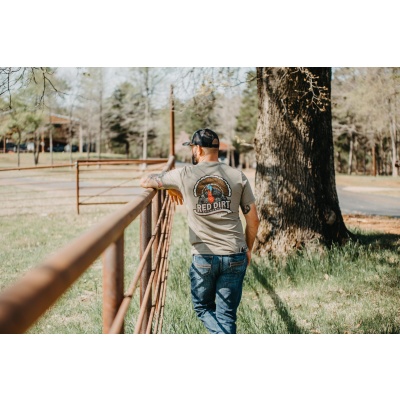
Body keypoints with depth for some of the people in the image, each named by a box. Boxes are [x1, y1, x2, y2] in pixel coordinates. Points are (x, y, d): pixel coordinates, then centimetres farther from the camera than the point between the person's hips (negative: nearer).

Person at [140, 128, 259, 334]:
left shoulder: (185, 175, -3)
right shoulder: (238, 176, 2)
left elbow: (145, 181, 9)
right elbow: (253, 219, 5)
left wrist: (171, 189, 26)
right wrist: (248, 249, 20)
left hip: (203, 257, -1)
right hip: (235, 257, 2)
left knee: (203, 308, 17)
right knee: (226, 314, 11)